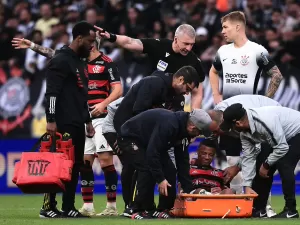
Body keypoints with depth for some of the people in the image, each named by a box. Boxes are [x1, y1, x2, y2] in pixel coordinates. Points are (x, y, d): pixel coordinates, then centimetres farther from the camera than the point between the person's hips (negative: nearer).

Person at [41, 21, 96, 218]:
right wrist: (51, 120, -21)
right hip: (63, 124, -9)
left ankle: (68, 207, 10)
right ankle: (48, 207, -4)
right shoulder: (61, 61, -10)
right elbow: (51, 93, -16)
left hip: (77, 124, 9)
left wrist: (87, 120, 23)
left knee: (75, 165, 7)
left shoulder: (80, 63, 19)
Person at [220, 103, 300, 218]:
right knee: (261, 165, 3)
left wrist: (266, 164, -18)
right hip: (280, 136, 9)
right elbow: (248, 157, -4)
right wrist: (247, 186, -8)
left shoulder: (265, 121, -38)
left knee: (283, 165, -24)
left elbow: (282, 148, -32)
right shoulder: (244, 133, -9)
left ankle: (290, 210, -16)